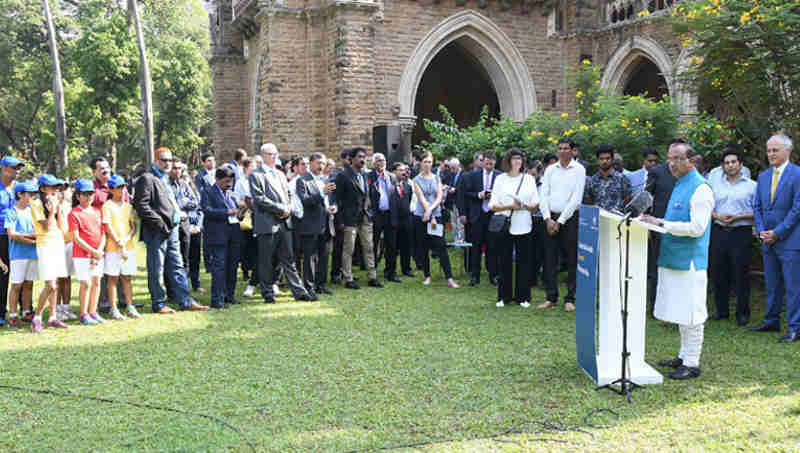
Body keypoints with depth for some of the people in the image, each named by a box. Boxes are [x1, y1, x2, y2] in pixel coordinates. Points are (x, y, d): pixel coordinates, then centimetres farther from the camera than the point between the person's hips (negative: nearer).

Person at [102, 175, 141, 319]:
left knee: (127, 278, 9)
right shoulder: (107, 206, -3)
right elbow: (108, 228, -9)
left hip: (129, 247, 5)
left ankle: (130, 307, 13)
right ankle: (113, 309, 5)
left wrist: (126, 238, -10)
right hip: (113, 248, -5)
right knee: (113, 278, 1)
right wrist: (120, 246, -14)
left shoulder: (128, 206, 13)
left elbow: (134, 227, 9)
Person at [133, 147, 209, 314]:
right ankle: (159, 304, 9)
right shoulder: (147, 178, -9)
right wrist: (160, 223, -18)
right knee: (156, 270, 1)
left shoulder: (165, 179, 20)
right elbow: (141, 206, -17)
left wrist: (178, 214, 13)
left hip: (171, 230, 9)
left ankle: (185, 301, 13)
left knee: (177, 267, 9)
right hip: (156, 232, -9)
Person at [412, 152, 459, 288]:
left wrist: (430, 210, -16)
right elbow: (422, 199, -8)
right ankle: (427, 276, 16)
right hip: (421, 217, -1)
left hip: (436, 215, 1)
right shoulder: (417, 179, 1)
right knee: (423, 248, 4)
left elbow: (439, 197, 0)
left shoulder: (437, 178, 9)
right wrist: (431, 218, -14)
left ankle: (449, 278, -7)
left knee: (441, 247, -6)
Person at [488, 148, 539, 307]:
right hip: (504, 225, -1)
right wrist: (510, 206, -15)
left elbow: (536, 204, 8)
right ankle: (504, 296, 11)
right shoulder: (500, 179, 7)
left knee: (523, 261, 1)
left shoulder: (529, 179, 11)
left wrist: (525, 206, -13)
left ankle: (523, 296, 10)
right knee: (505, 262, 2)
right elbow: (493, 205, 0)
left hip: (523, 227, 1)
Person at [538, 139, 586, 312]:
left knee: (572, 260, 0)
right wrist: (548, 219, -7)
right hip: (551, 218, 4)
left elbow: (576, 198, -8)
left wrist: (560, 221, -11)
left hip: (570, 218, -3)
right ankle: (551, 298, 12)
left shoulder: (579, 169, -2)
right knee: (550, 259, 4)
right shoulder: (550, 169, 10)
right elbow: (543, 195, 5)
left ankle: (570, 299, 8)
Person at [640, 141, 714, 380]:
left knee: (690, 314, -3)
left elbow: (696, 227, -21)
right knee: (681, 311, 16)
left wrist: (661, 223, -21)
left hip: (690, 261, -9)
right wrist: (654, 222, 9)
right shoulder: (679, 184, 16)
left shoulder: (700, 188, -14)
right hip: (674, 258, 9)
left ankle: (692, 364, 4)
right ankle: (684, 356, 27)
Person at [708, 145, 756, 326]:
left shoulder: (751, 186, 3)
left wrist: (737, 217, -14)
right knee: (718, 272, 7)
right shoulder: (715, 184, 13)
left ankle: (743, 313, 10)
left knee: (741, 273, -1)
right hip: (719, 232, 4)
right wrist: (717, 216, -7)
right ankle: (721, 310, 19)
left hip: (741, 233, -3)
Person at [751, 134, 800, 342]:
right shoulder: (763, 176, 12)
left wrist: (777, 233, -13)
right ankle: (771, 322, 26)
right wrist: (761, 231, 0)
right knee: (772, 285, 15)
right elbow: (757, 206, 14)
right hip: (768, 240, 7)